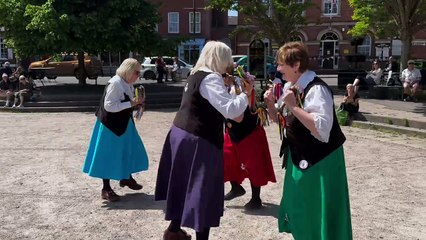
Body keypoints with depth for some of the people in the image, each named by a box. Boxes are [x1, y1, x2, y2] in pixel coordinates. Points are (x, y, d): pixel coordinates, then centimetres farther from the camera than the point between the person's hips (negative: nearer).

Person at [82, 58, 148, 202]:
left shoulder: (127, 84, 6)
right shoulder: (115, 83, -22)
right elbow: (109, 106, -26)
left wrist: (135, 103, -1)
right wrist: (131, 104, -25)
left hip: (123, 123, 9)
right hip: (110, 125, -9)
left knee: (128, 150, 17)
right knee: (109, 155, 0)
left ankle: (126, 178, 36)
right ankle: (106, 189, 12)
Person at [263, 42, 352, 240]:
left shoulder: (316, 89, -22)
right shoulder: (289, 87, 4)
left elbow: (321, 129, -32)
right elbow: (279, 120, 14)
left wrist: (293, 106, -30)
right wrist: (270, 103, -5)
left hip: (320, 160, -8)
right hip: (299, 157, 9)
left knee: (319, 212, 4)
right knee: (300, 208, 21)